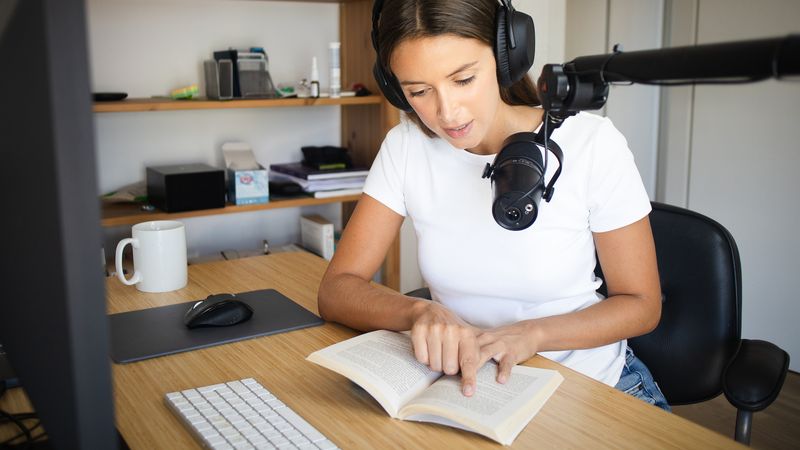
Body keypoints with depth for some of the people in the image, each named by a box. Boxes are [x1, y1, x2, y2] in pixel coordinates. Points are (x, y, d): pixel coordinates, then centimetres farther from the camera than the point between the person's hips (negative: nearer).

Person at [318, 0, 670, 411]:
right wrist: (419, 311, -30)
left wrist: (532, 333, -24)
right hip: (464, 389, 1)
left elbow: (641, 304, -7)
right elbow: (336, 290, -10)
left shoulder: (592, 144, -16)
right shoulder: (406, 147, -8)